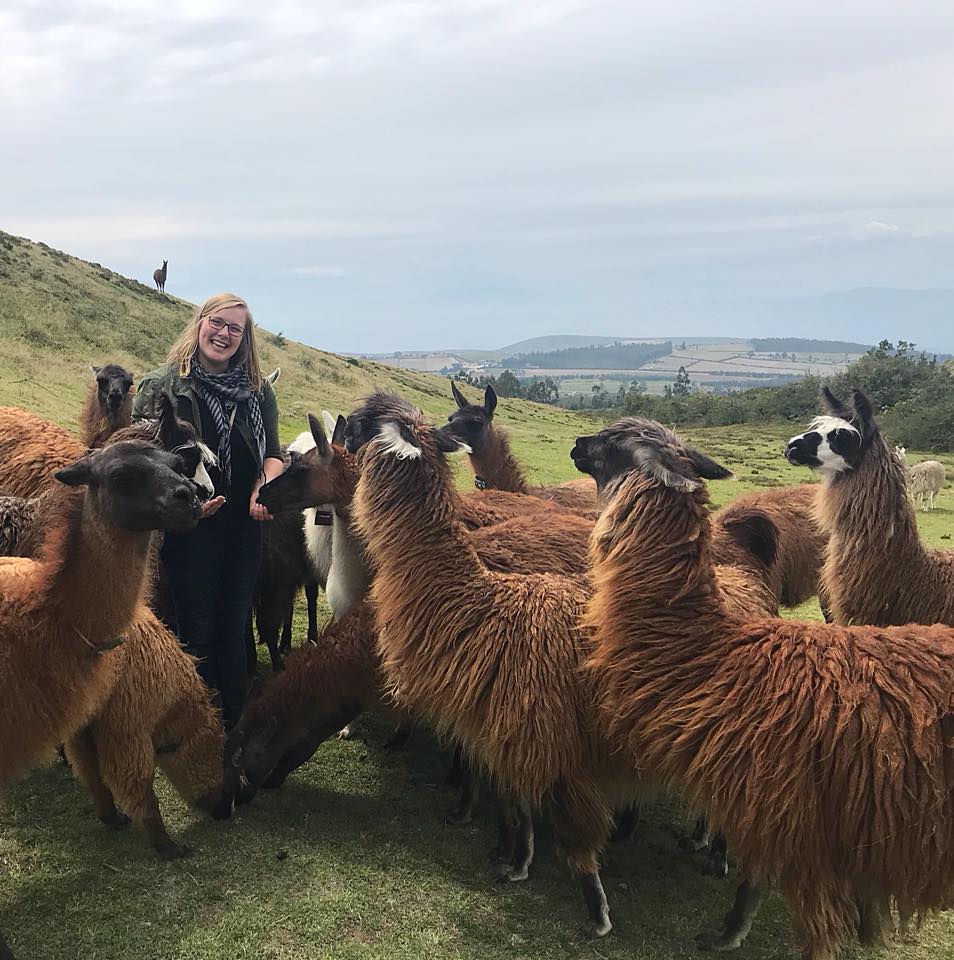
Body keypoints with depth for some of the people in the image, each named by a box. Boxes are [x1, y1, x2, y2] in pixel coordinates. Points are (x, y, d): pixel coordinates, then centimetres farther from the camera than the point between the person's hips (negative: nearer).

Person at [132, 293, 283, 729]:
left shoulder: (258, 390, 10)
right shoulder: (161, 386, -4)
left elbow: (272, 453, 10)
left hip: (245, 525, 4)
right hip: (190, 526, -4)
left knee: (234, 626, 13)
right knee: (197, 627, 5)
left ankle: (235, 723, 27)